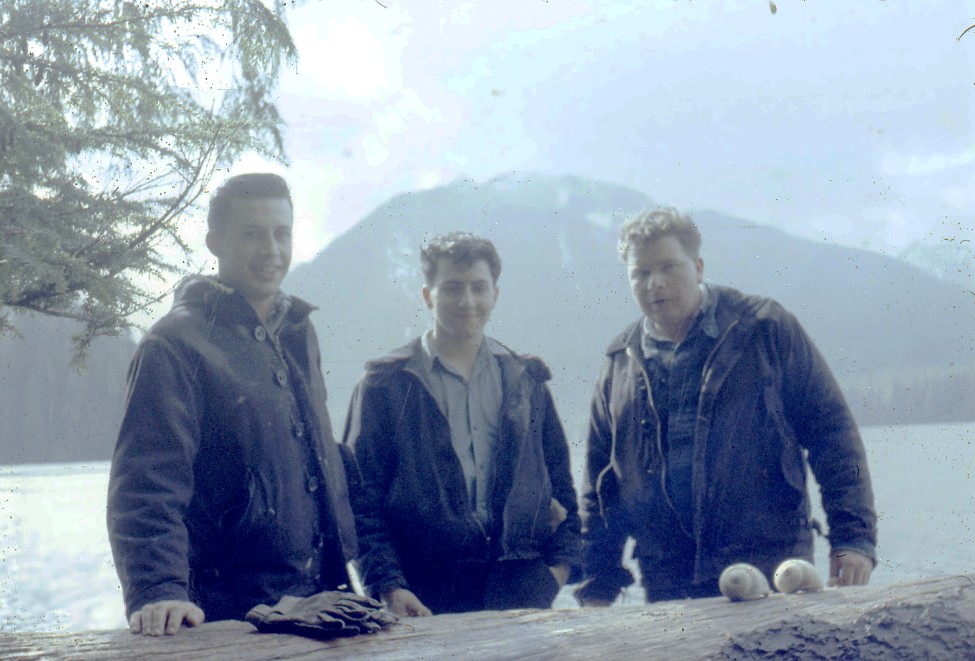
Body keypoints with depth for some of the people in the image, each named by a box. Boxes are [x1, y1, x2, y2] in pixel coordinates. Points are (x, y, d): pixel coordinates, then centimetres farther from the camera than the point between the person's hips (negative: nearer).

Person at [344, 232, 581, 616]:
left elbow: (560, 480, 18)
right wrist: (389, 587, -12)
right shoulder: (385, 386, 4)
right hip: (428, 598, -3)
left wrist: (559, 563, 5)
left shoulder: (526, 380, 15)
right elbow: (362, 499, -1)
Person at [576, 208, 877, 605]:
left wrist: (854, 536, -9)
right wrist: (598, 584, 10)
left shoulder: (766, 329, 1)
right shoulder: (620, 362, 11)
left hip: (771, 572, -3)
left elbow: (832, 432, -1)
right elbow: (600, 479, 15)